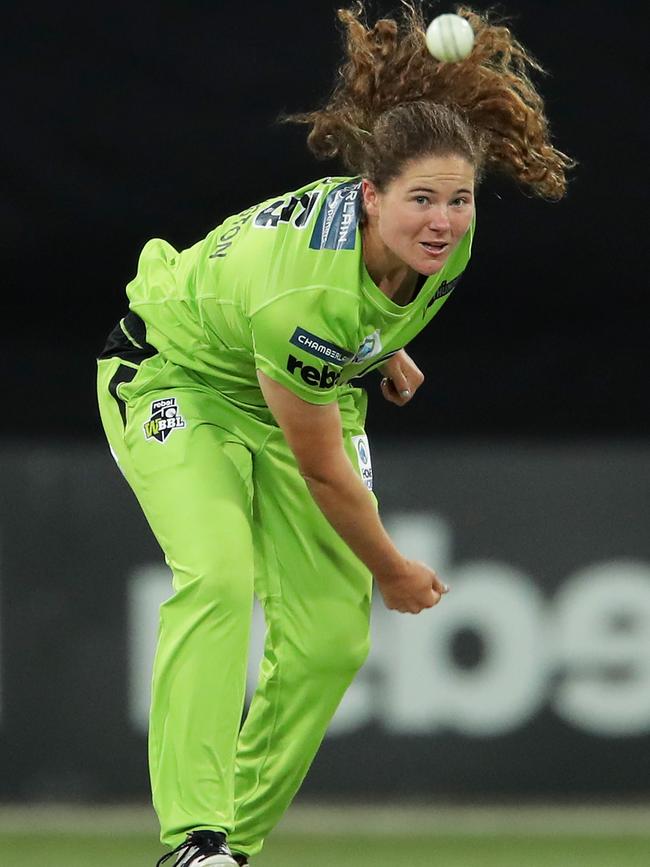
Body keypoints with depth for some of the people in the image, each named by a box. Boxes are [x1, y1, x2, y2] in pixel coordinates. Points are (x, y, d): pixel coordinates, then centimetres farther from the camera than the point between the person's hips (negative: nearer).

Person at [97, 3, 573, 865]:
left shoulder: (444, 240, -23)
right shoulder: (305, 290, -41)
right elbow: (322, 472, -27)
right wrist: (391, 570, -14)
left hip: (305, 385, 7)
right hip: (176, 377, -7)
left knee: (332, 636, -3)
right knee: (217, 577, -30)